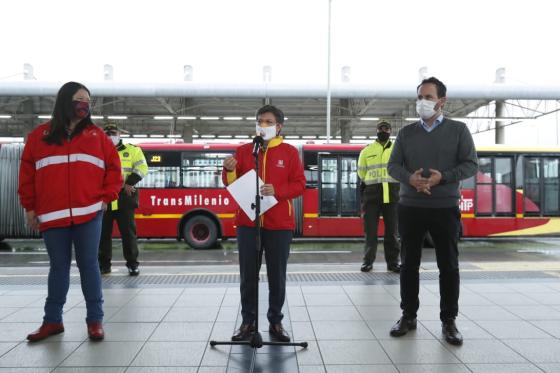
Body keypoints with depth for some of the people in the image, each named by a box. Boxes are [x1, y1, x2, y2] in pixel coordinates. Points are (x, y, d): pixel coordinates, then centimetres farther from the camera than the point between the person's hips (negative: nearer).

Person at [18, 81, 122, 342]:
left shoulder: (96, 134, 8)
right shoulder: (40, 135, 8)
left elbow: (113, 167, 9)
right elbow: (27, 172, 9)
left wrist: (107, 197, 0)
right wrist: (29, 207, 6)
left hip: (89, 213, -1)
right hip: (52, 215, 1)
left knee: (88, 265, 4)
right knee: (58, 267, 10)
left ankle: (95, 320, 11)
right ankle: (52, 320, 20)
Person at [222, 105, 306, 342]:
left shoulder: (290, 152, 3)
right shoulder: (243, 150, 8)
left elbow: (299, 184, -1)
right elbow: (231, 184, 7)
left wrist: (277, 191, -17)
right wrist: (229, 171, -15)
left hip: (279, 224, -1)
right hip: (247, 223, 2)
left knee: (277, 275, 7)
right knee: (248, 275, 7)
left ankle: (276, 322, 19)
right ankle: (248, 321, 18)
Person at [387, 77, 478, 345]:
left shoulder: (458, 130, 2)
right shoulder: (406, 132, 9)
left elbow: (471, 165, -3)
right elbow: (393, 165, 4)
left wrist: (443, 177, -19)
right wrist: (410, 178, -17)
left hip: (445, 208, -2)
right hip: (410, 208, 2)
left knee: (448, 266, 3)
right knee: (409, 263, 8)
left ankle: (448, 321, 15)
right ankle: (408, 316, 20)